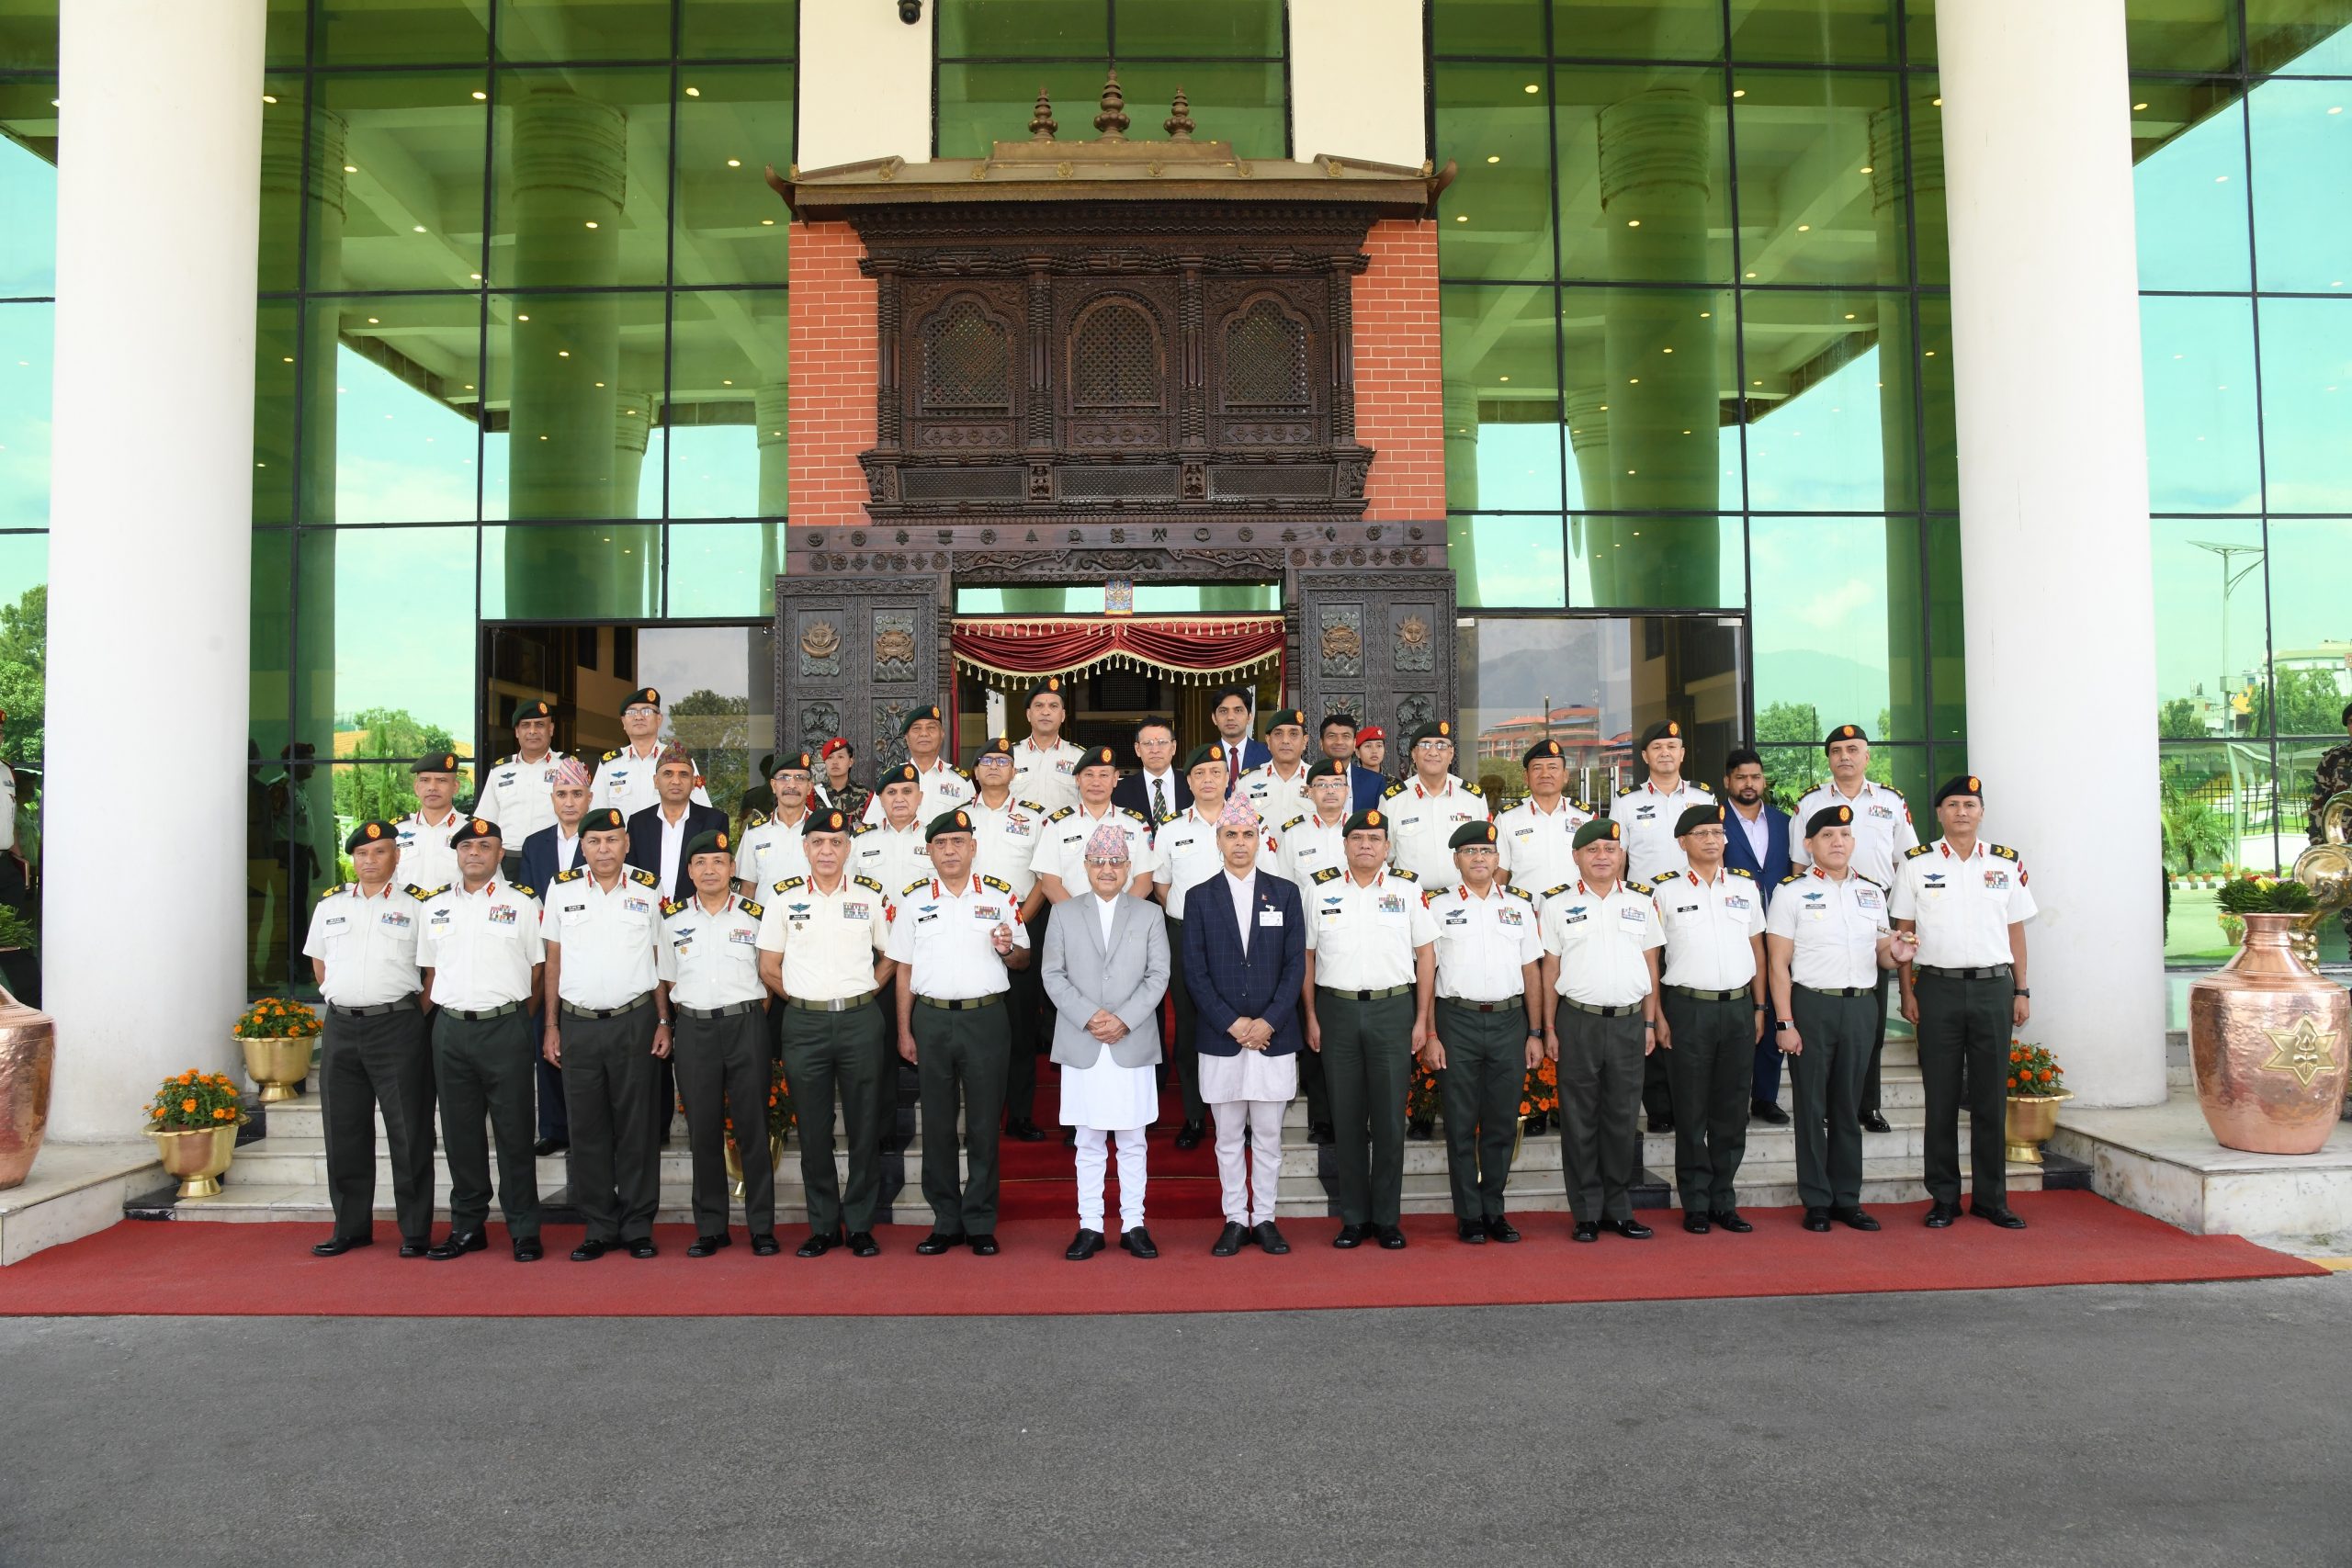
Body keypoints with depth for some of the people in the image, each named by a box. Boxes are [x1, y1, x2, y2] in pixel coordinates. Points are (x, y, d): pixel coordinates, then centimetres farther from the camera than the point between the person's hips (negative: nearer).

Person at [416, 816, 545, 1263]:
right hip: (450, 1029, 4)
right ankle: (466, 1226, 20)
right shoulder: (435, 905, 13)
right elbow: (430, 972, 17)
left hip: (505, 1028, -4)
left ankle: (524, 1230, 6)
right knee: (460, 1132, 9)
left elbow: (539, 971, 4)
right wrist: (436, 1021, 8)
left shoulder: (523, 902, 2)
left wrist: (515, 1020, 0)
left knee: (514, 1132, -1)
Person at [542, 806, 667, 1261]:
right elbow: (553, 960, 9)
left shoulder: (648, 888, 3)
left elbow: (658, 959, 7)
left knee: (638, 1126, 2)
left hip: (634, 1020, -1)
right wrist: (551, 1026, 6)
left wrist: (664, 1022, 2)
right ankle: (599, 1227, 16)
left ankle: (638, 1226, 12)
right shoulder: (562, 889, 5)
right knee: (586, 1129, 5)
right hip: (578, 1023, 1)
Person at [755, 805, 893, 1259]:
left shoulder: (871, 894, 5)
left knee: (865, 1127, 3)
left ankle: (860, 1225, 12)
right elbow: (768, 968, 9)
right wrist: (804, 998, 4)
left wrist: (862, 993, 3)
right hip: (804, 1024, 0)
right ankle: (822, 1226, 16)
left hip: (860, 1021, 0)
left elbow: (891, 957, 12)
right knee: (813, 1130, 6)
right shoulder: (784, 897, 5)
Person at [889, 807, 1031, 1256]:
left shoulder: (999, 895, 5)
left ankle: (980, 1224, 12)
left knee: (984, 1124, 2)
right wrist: (904, 1030, 4)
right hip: (931, 1019, 1)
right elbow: (904, 968, 9)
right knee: (937, 1124, 6)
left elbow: (1022, 959, 11)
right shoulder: (912, 899, 7)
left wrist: (1008, 949, -12)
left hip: (985, 1017, -1)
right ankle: (945, 1222, 16)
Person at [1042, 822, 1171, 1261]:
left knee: (1132, 1142, 5)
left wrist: (1125, 1019, -10)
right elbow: (1053, 974, 3)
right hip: (1082, 1046, 0)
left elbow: (1159, 975, 2)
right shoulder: (1063, 913, 8)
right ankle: (1089, 1226, 13)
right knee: (1089, 1143, 6)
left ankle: (1133, 1225, 13)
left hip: (1133, 1045, 0)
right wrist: (1088, 1016, -10)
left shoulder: (1149, 914, 8)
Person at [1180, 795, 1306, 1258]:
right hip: (1220, 1038, 0)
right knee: (1229, 1137, 7)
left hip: (1274, 1037, 0)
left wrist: (1268, 1022, -9)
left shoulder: (1285, 893, 5)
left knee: (1268, 1135, 7)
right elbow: (1194, 971, -1)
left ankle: (1265, 1219, 17)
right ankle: (1235, 1220, 16)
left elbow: (1295, 965, 1)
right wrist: (1232, 1024, -10)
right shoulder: (1200, 897, 4)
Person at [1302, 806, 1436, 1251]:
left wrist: (1422, 1019, 0)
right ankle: (1353, 1217, 15)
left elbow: (1424, 954, 5)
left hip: (1393, 1009, 0)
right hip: (1337, 1010, 1)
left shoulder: (1407, 887, 4)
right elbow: (1307, 956, 7)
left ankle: (1387, 1217, 14)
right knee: (1346, 1118, 6)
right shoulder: (1320, 889, 5)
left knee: (1390, 1118, 3)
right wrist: (1311, 1017, 2)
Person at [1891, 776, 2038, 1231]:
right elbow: (1903, 931, 3)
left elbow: (2016, 932, 11)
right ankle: (1943, 1198, 11)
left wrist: (2022, 992, 7)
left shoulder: (2007, 864, 8)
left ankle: (1991, 1198, 15)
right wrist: (1908, 993, -2)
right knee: (1941, 1098, 3)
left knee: (1991, 1097, 5)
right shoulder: (1916, 864, 2)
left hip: (1993, 988, 2)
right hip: (1938, 988, -1)